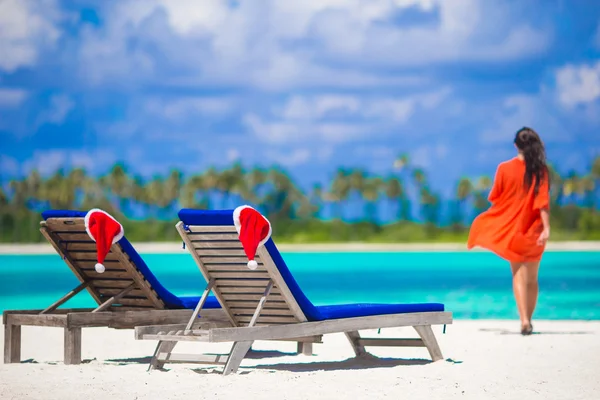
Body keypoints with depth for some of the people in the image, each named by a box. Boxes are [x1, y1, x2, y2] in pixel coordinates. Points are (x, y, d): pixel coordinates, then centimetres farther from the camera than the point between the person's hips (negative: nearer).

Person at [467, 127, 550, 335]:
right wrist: (546, 228, -16)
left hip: (511, 228, 0)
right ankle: (528, 320, 15)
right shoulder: (540, 170, -6)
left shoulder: (504, 168, -6)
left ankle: (524, 320, -19)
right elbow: (543, 201, -13)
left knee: (518, 276, -2)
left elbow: (494, 198, 1)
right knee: (532, 278, 12)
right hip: (533, 230, 0)